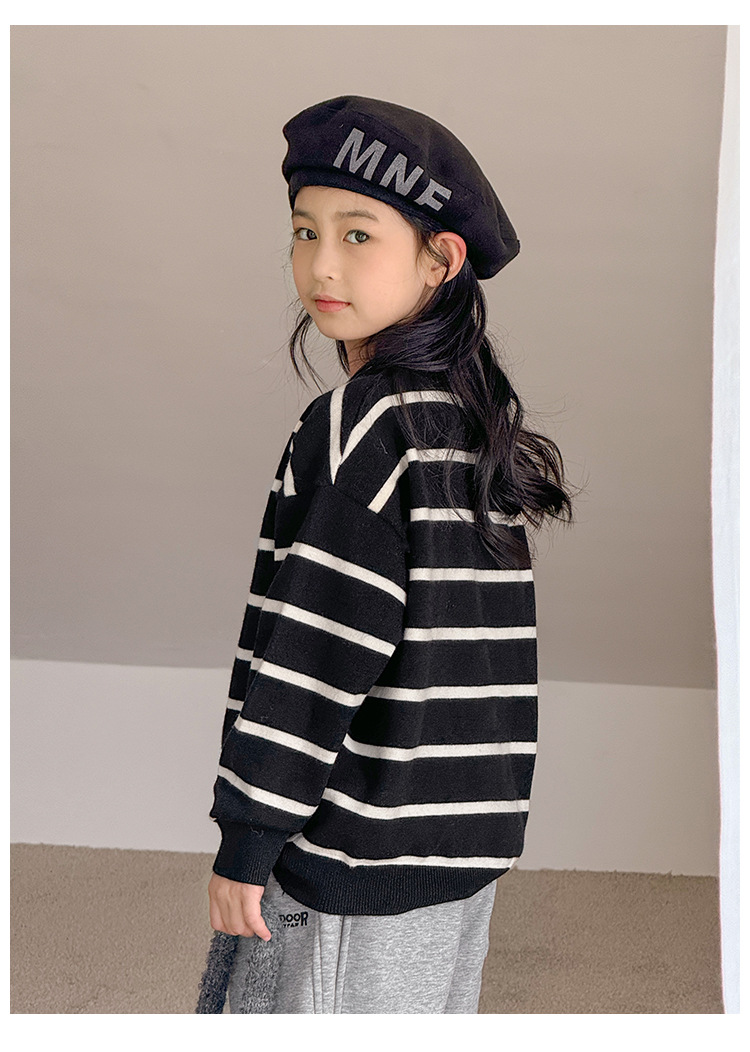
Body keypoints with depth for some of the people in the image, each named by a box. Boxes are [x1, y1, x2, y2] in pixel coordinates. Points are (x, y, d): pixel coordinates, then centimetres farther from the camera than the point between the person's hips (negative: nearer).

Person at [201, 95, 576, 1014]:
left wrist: (245, 841, -13)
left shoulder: (361, 423, -18)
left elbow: (315, 656, -20)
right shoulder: (478, 419, 8)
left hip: (360, 851, -8)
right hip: (463, 838, 9)